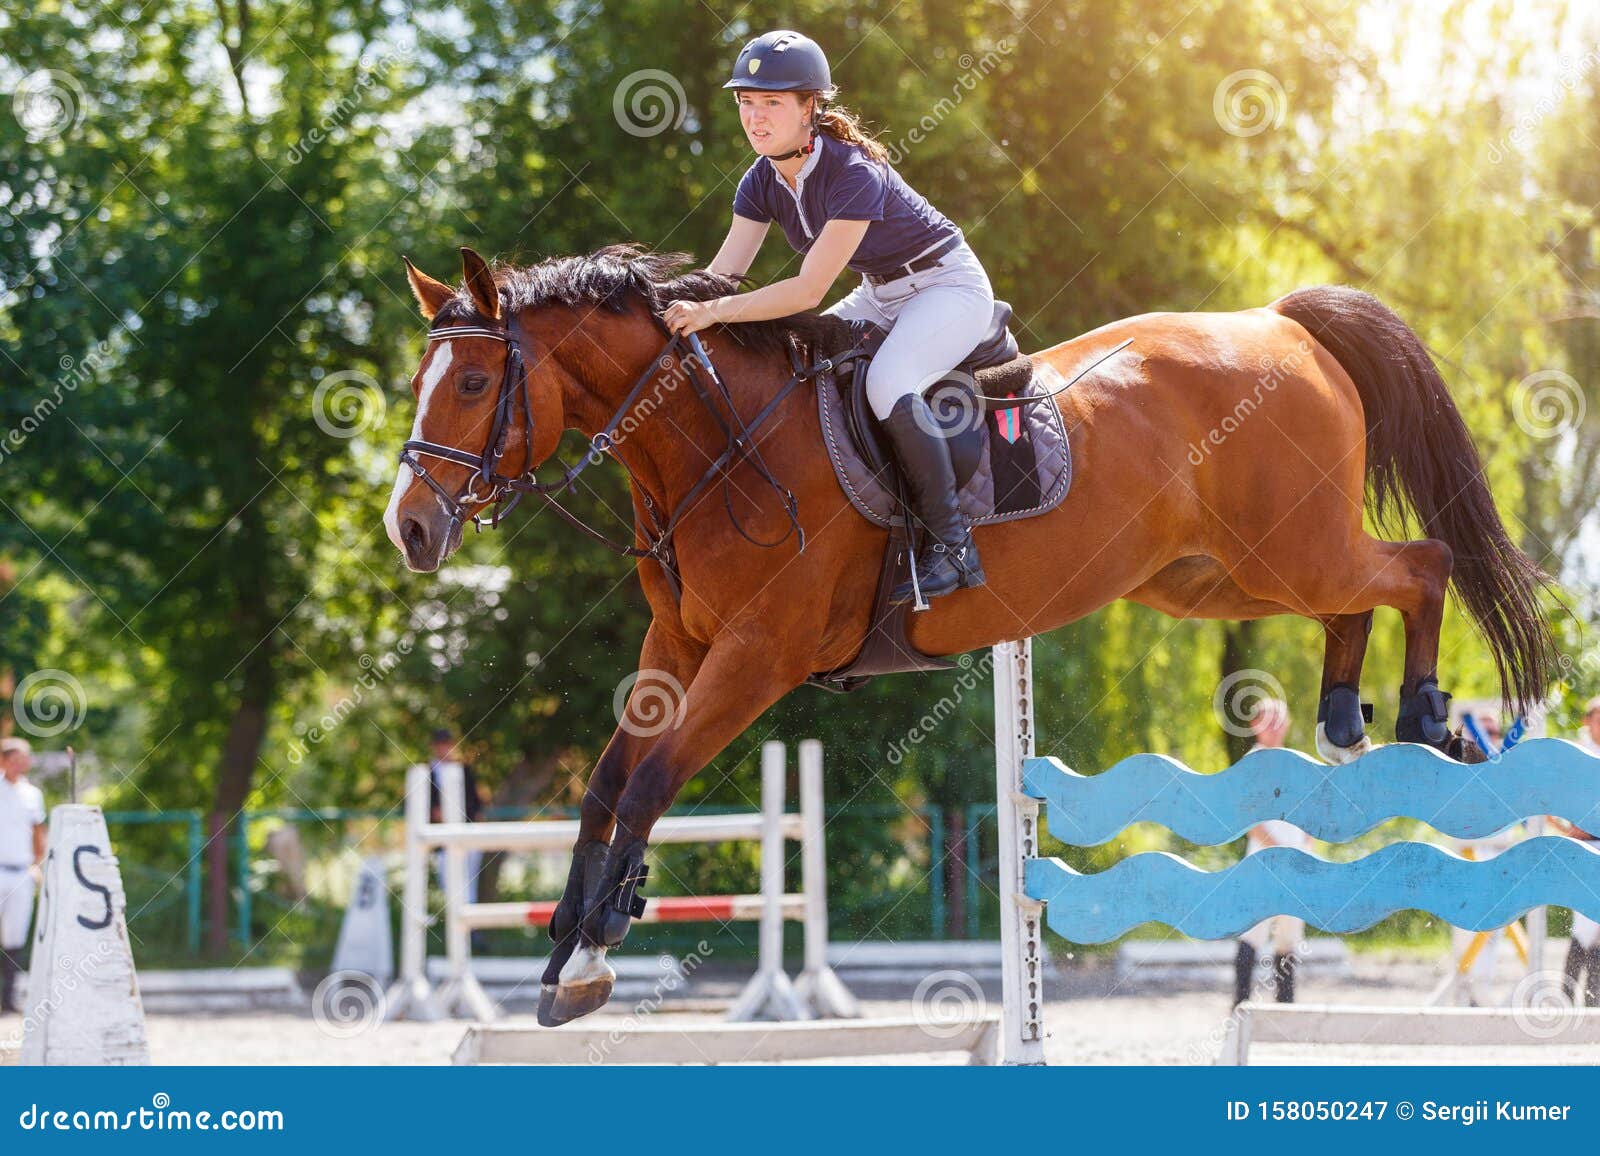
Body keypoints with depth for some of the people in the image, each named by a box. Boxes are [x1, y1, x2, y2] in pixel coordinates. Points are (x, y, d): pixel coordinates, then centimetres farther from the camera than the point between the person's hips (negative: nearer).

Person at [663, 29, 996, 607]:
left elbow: (809, 289, -34)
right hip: (880, 297, 9)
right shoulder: (762, 181, -7)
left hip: (950, 286, -9)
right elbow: (720, 276, -7)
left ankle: (950, 543, -21)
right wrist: (674, 313, -25)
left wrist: (715, 312, -41)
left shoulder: (854, 174, -30)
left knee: (887, 385, -33)